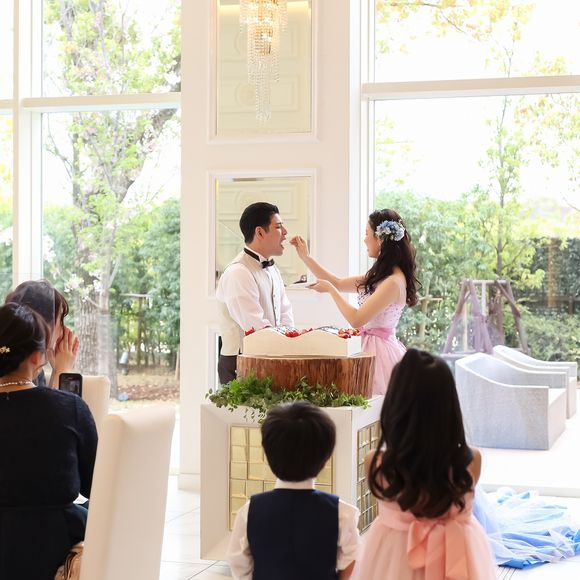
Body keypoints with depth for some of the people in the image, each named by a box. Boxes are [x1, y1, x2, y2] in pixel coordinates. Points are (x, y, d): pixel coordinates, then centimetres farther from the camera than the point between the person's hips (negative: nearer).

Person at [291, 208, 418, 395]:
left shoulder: (394, 282, -18)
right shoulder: (380, 275, 11)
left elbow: (356, 320, -19)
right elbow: (338, 283, 22)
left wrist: (329, 289, -8)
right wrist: (306, 257, 20)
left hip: (380, 351, -9)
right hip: (371, 347, 9)